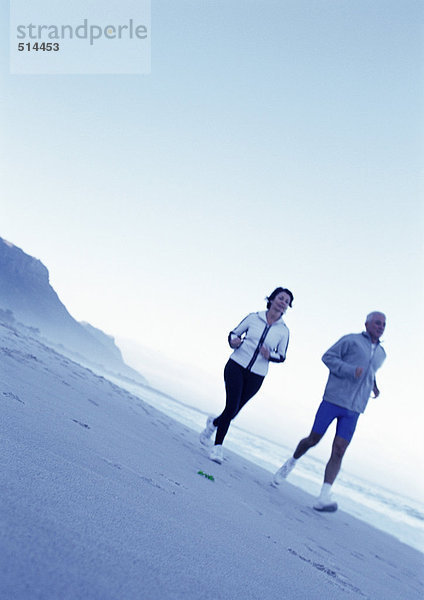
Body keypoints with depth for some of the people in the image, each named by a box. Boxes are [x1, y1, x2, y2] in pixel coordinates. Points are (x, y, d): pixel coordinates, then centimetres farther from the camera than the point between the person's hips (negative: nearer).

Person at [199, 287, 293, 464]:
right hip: (237, 366, -2)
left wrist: (269, 356, -10)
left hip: (256, 376, 2)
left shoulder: (283, 331, 2)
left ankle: (214, 423, 40)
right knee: (232, 407, -13)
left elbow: (281, 356, 11)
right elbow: (233, 333, 11)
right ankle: (218, 446, 5)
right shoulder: (253, 318, 1)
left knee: (234, 410, 6)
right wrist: (233, 342, -12)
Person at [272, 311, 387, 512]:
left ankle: (324, 496, -12)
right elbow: (328, 357, -6)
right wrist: (351, 371, -17)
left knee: (338, 451, -8)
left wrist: (373, 385, 18)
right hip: (333, 399, -4)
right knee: (313, 439, 3)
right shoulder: (351, 340, 0)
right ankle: (292, 462, 32)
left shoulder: (381, 354, 19)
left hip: (353, 409, 4)